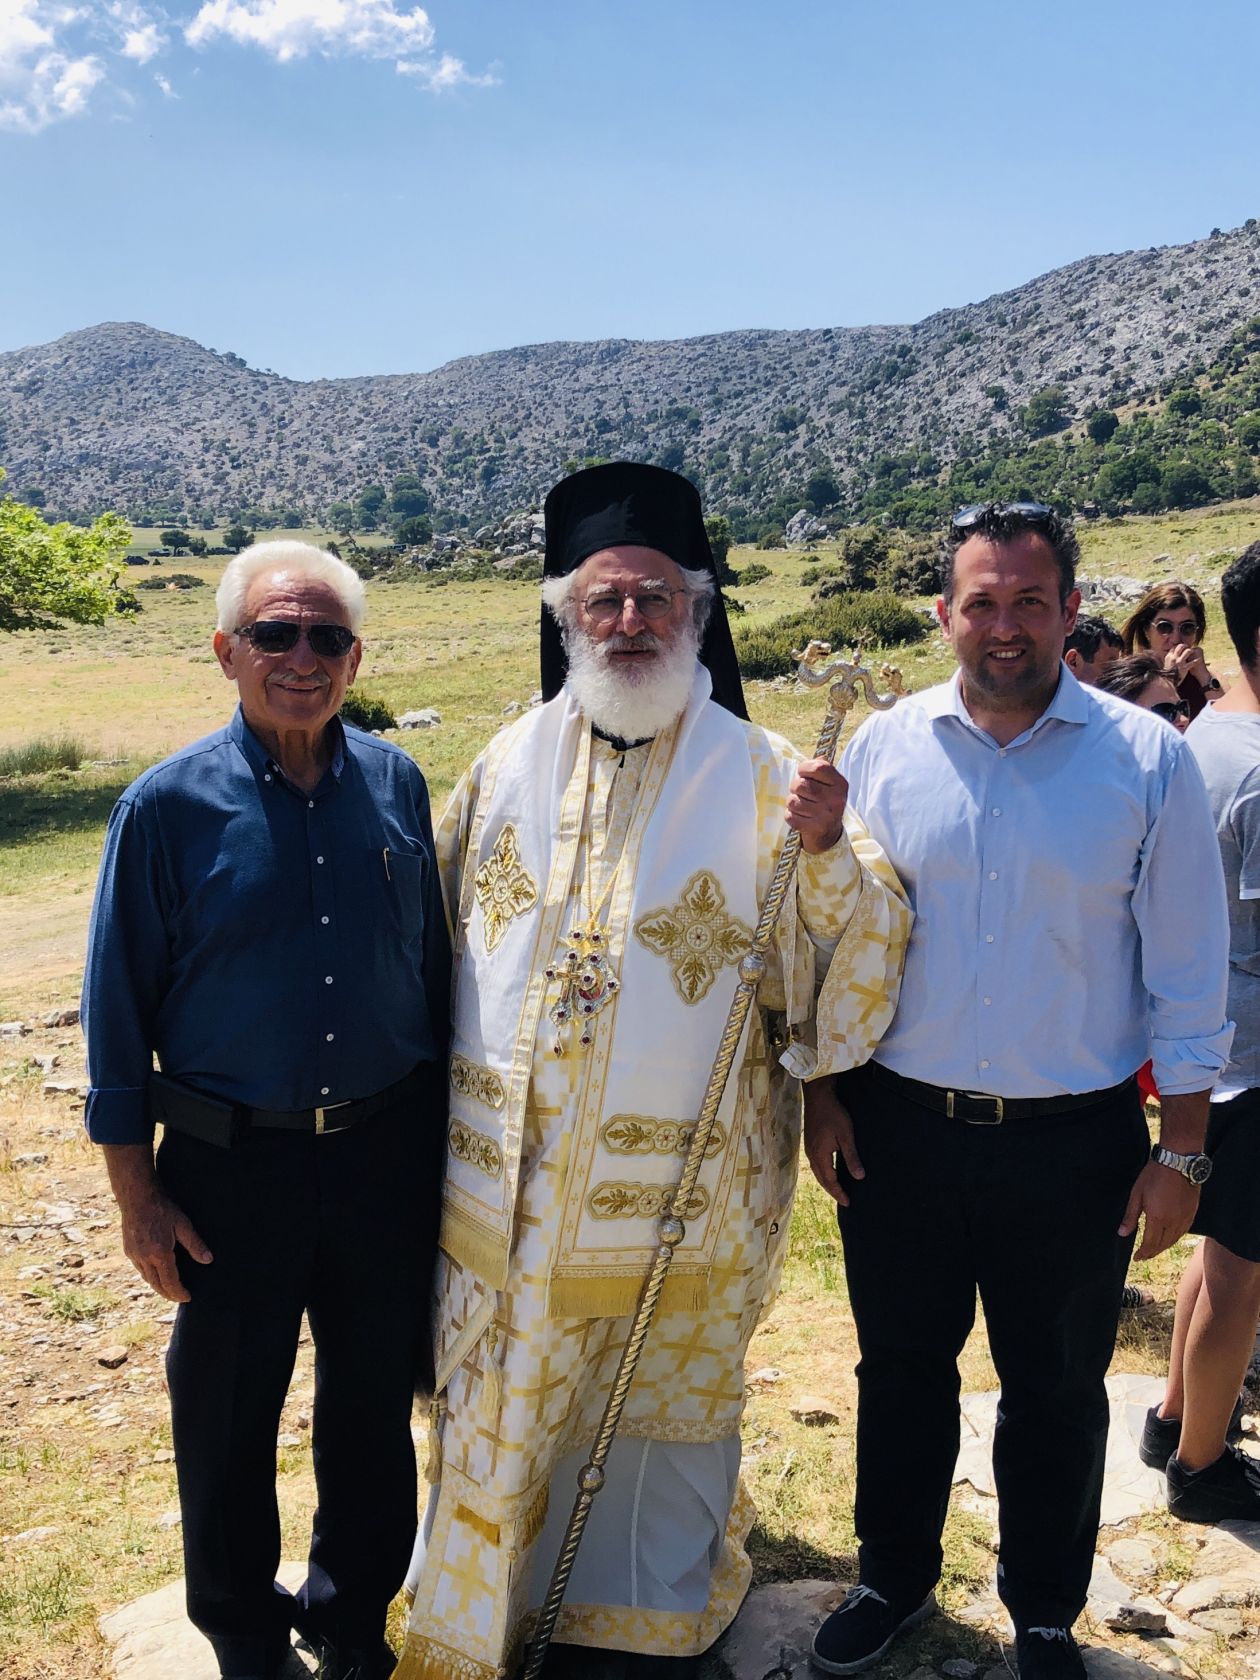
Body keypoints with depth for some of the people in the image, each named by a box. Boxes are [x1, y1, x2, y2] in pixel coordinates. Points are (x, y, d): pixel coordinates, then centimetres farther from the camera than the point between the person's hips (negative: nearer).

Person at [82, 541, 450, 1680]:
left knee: (376, 1400, 18)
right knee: (228, 1419, 15)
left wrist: (440, 1126, 10)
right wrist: (137, 1193, -5)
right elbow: (119, 1011, -5)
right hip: (233, 1168, -2)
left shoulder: (397, 784, -1)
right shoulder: (169, 807, -10)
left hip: (388, 1155, 3)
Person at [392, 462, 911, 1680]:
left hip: (680, 1197, -2)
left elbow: (856, 969, -10)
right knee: (500, 1428, 18)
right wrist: (442, 1113, 10)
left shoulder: (759, 776, -8)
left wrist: (826, 851, -27)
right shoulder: (510, 764, 1)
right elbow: (441, 938, 11)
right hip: (510, 1190, 3)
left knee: (658, 1421, 18)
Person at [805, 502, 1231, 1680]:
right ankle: (894, 1579, 43)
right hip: (900, 1129, 2)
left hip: (1073, 1142, -1)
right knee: (900, 1369, 19)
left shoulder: (1147, 760, -7)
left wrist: (1181, 1148, -4)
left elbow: (1185, 971, -3)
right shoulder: (883, 748, -2)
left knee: (1057, 1397, 16)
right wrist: (821, 1090, 3)